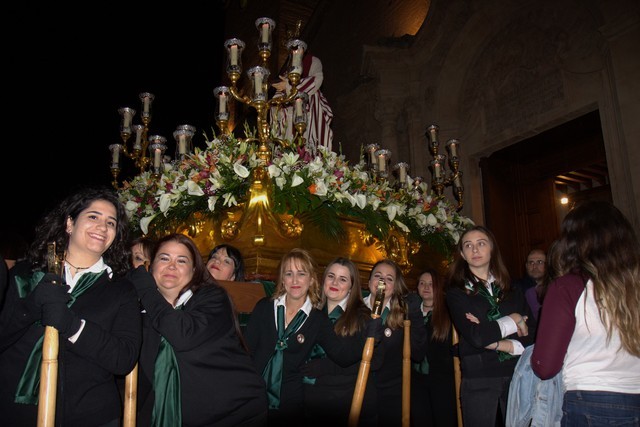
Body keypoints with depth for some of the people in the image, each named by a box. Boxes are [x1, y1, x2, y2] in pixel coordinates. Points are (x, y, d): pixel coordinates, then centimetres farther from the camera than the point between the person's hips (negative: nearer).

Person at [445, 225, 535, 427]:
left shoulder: (512, 290, 10)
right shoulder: (456, 293, -1)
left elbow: (532, 334, 1)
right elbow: (476, 337, -14)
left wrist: (500, 344, -14)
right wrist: (512, 321, -4)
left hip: (516, 375, 3)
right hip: (478, 381, -3)